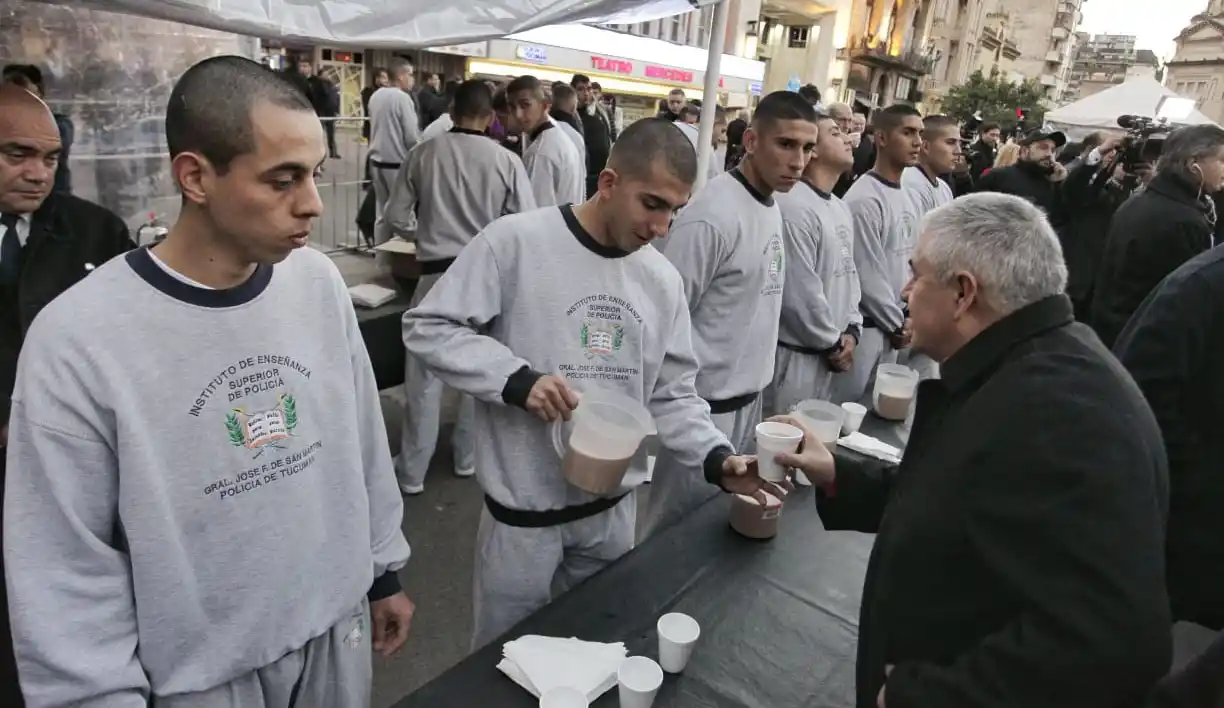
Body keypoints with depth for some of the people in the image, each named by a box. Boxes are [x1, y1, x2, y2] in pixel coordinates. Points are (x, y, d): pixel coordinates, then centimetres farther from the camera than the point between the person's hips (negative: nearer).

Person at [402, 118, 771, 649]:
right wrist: (517, 379, -24)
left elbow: (671, 395, 6)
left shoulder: (663, 280, 1)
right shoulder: (515, 242, -14)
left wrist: (717, 457, -10)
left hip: (614, 509, 5)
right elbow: (427, 327, -12)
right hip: (524, 509, -4)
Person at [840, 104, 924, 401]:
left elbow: (911, 262, 16)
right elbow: (867, 276, -18)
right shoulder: (864, 199, -17)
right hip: (864, 326, -8)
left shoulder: (909, 198, 10)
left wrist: (907, 317, 6)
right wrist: (898, 324, -8)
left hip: (893, 327, 8)